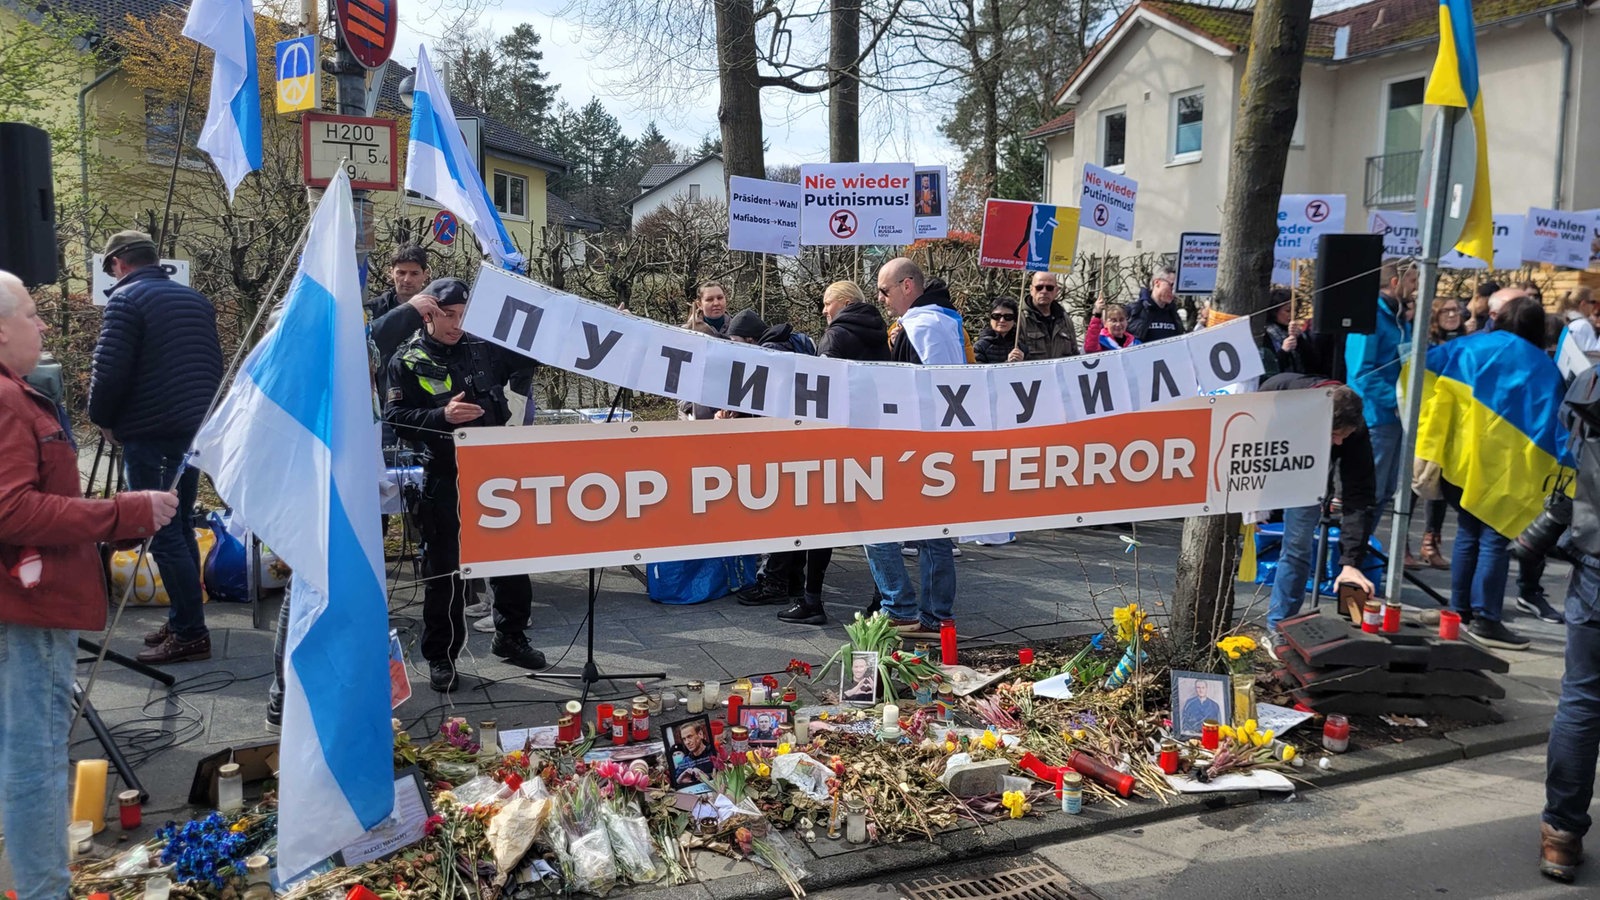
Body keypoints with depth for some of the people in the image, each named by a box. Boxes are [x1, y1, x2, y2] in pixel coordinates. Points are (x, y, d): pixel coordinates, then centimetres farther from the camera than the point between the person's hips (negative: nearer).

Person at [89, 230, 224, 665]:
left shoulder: (126, 300, -9)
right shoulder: (196, 300, 14)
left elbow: (109, 371, -15)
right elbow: (214, 364, 18)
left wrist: (102, 418, 1)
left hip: (150, 435, -8)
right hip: (195, 431, 8)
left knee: (164, 535, -4)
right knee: (181, 527, 16)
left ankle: (190, 633, -2)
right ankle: (183, 621, 24)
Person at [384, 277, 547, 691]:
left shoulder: (484, 349, 6)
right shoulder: (408, 361, -3)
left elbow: (530, 357, 18)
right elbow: (395, 418, -10)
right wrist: (442, 416, -24)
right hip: (445, 481, -4)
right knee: (444, 571, 4)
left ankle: (510, 638, 31)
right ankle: (441, 656, 17)